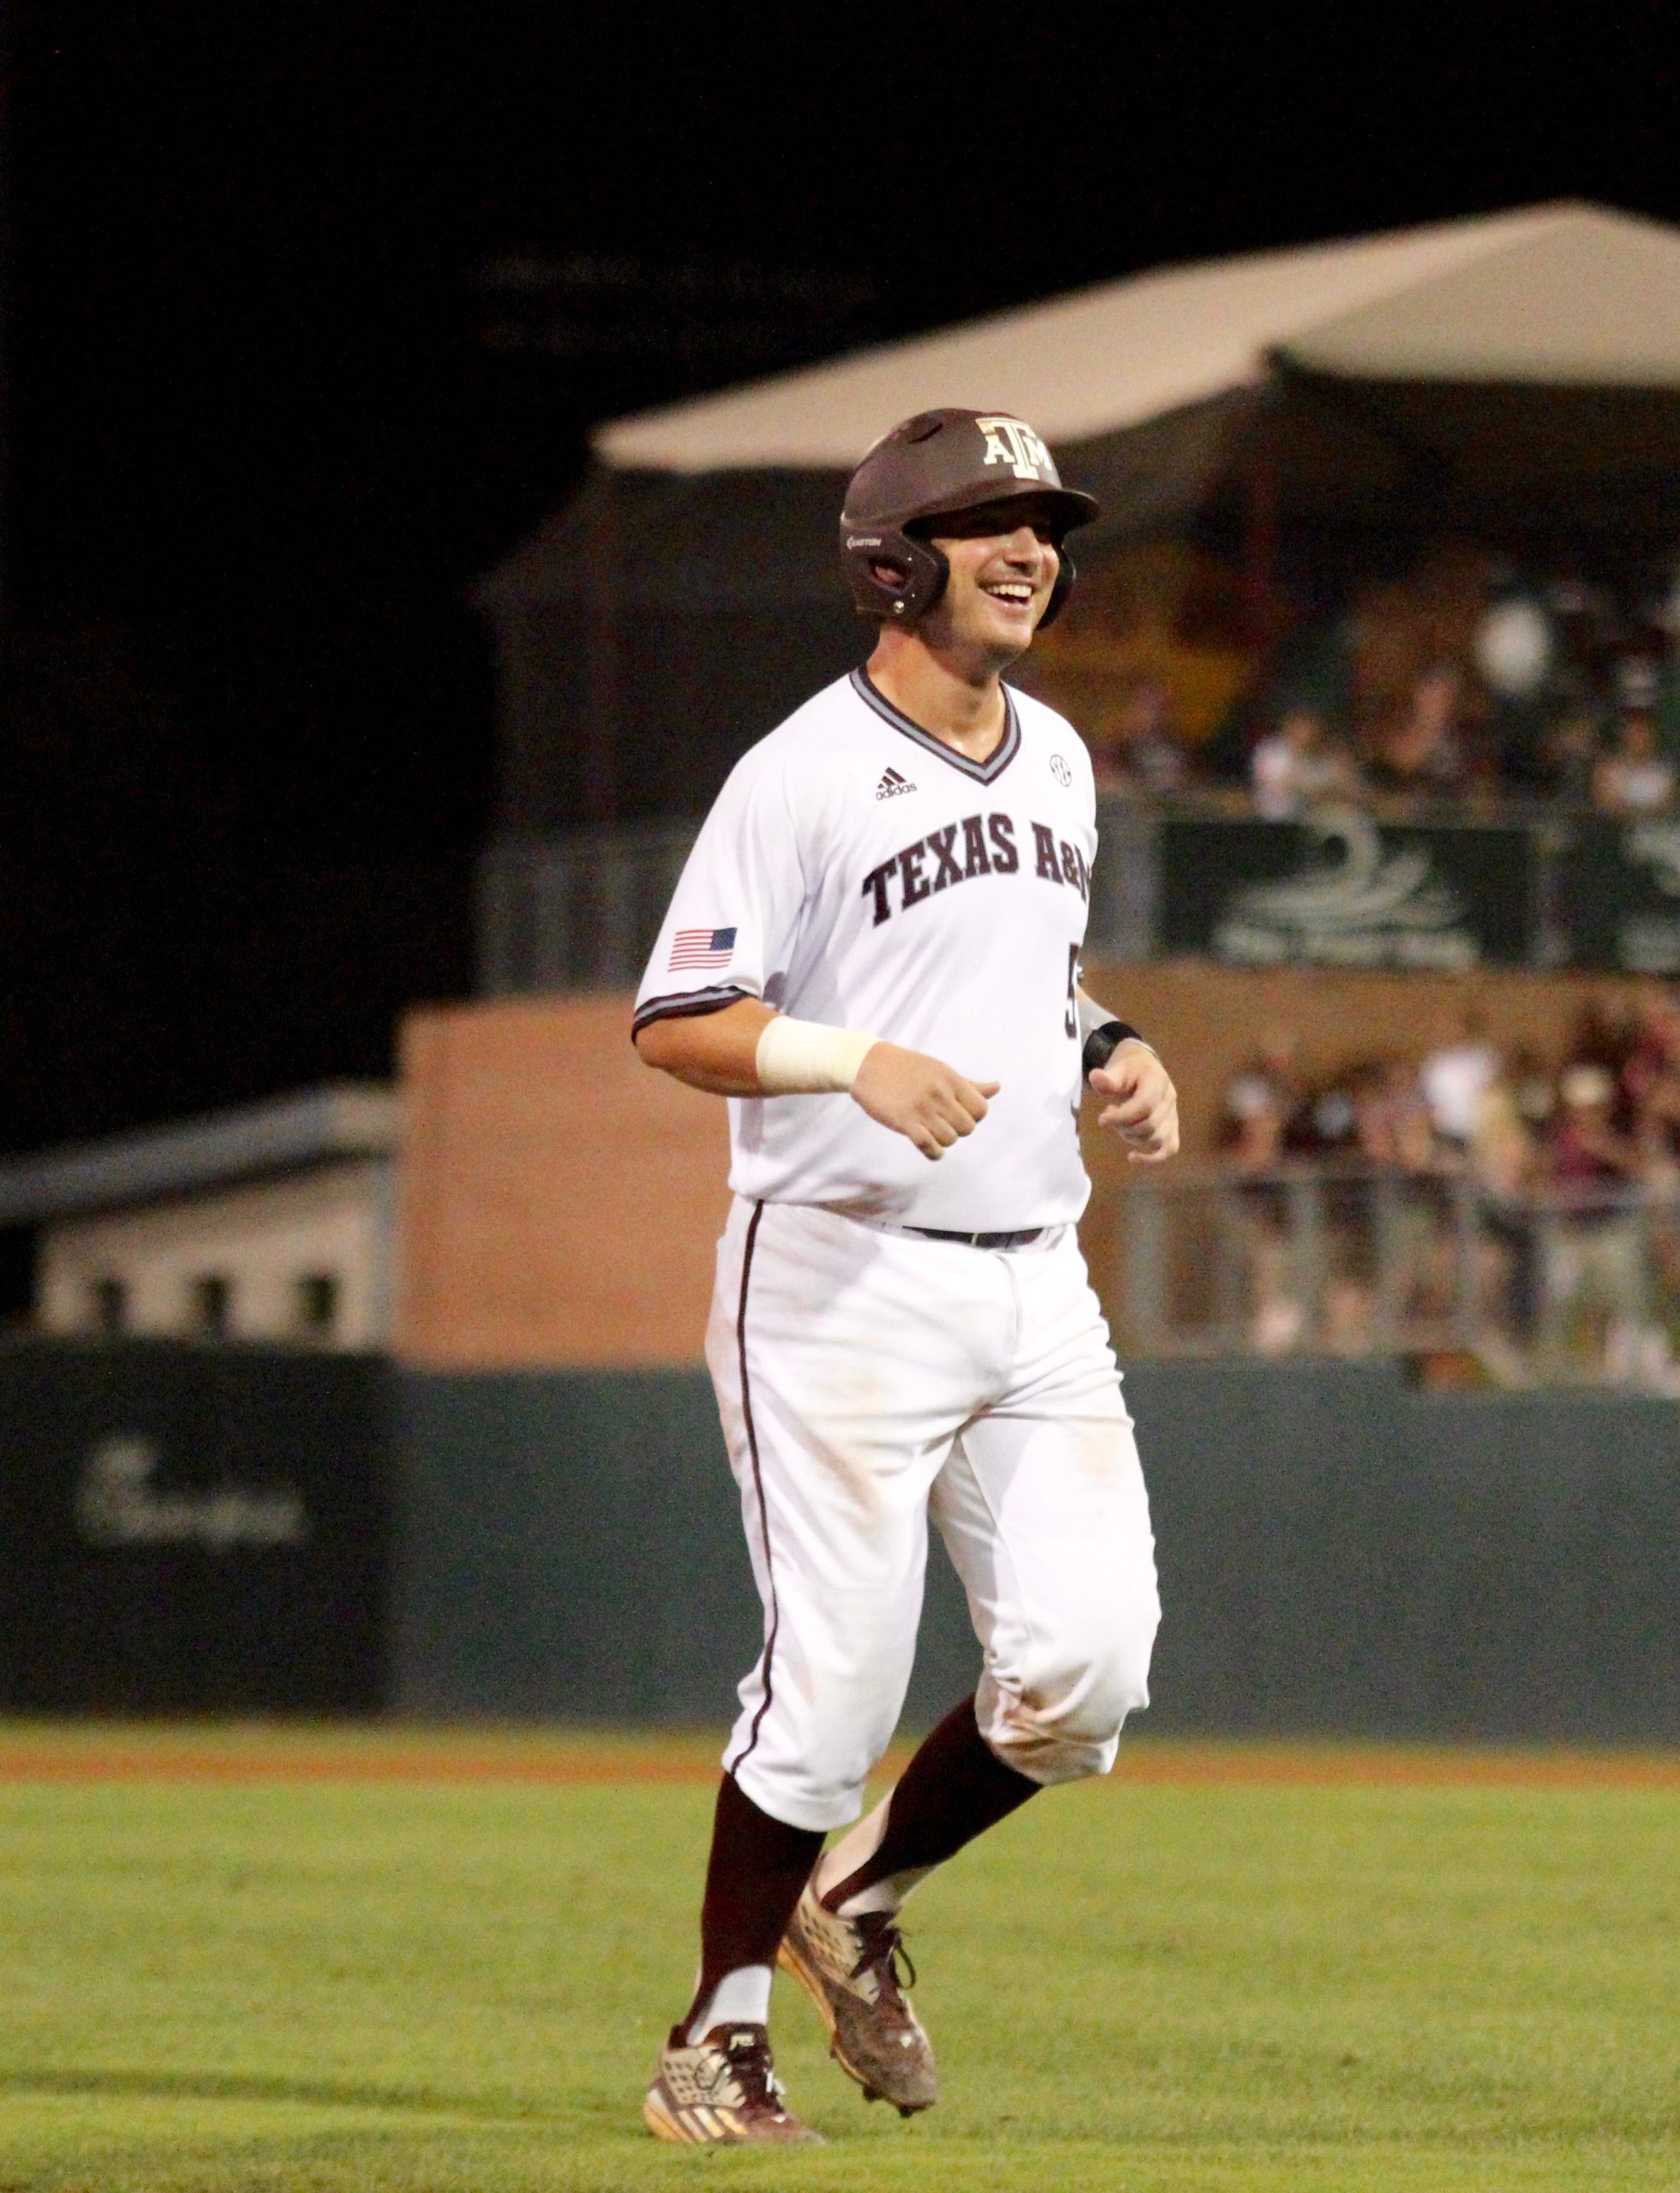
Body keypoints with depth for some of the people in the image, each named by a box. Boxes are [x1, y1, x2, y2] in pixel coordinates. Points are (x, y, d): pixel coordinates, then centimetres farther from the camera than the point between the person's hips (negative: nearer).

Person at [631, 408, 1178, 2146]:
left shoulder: (1057, 760, 14)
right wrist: (859, 1059, -27)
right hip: (844, 1282, -6)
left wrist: (1108, 1050, 9)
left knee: (1085, 1671, -4)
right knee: (835, 1677, -7)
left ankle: (859, 1902, 20)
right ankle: (720, 2038, 9)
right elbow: (673, 1025, -12)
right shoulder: (805, 776, -9)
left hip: (1033, 1278, 7)